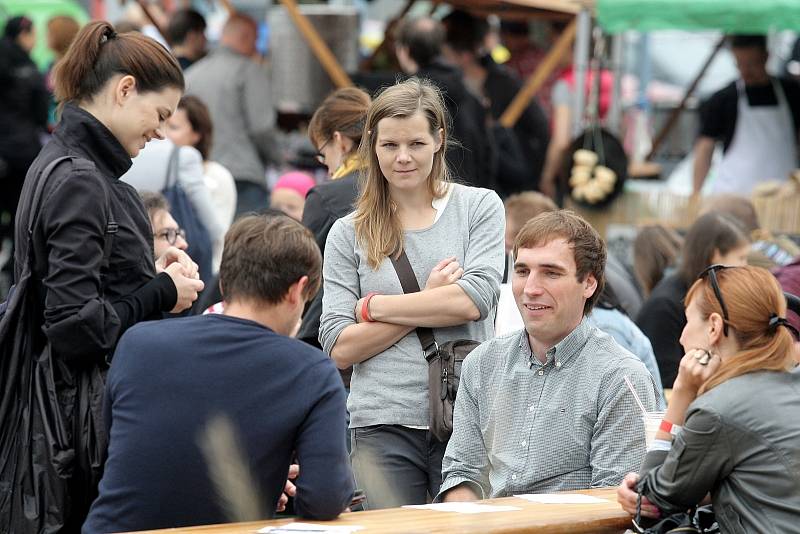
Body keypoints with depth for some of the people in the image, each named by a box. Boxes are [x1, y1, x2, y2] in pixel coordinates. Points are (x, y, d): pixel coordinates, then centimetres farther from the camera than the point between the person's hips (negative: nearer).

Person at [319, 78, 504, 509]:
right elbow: (340, 348, 0)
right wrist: (431, 302, -7)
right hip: (382, 425, 1)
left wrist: (373, 306, -3)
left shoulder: (479, 207, 6)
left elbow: (475, 300, -8)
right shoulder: (348, 234, 8)